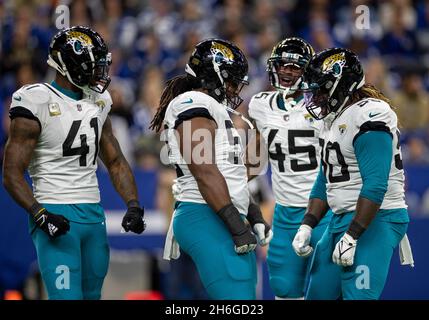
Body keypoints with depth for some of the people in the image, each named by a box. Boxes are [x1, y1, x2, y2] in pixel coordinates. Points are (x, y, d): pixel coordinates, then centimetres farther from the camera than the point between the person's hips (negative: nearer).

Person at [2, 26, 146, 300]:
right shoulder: (39, 103, -11)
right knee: (67, 295, -16)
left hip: (94, 214, 7)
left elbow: (116, 162, 20)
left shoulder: (97, 102, 12)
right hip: (57, 215, -7)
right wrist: (40, 215, -25)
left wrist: (133, 205, 4)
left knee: (92, 293, 12)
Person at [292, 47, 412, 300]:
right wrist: (307, 226, 12)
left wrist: (352, 237, -24)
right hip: (342, 219, 10)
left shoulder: (369, 117, -17)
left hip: (373, 221, -10)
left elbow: (375, 186, -23)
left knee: (358, 295, -15)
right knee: (319, 294, 11)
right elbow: (326, 180, 21)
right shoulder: (334, 120, 14)